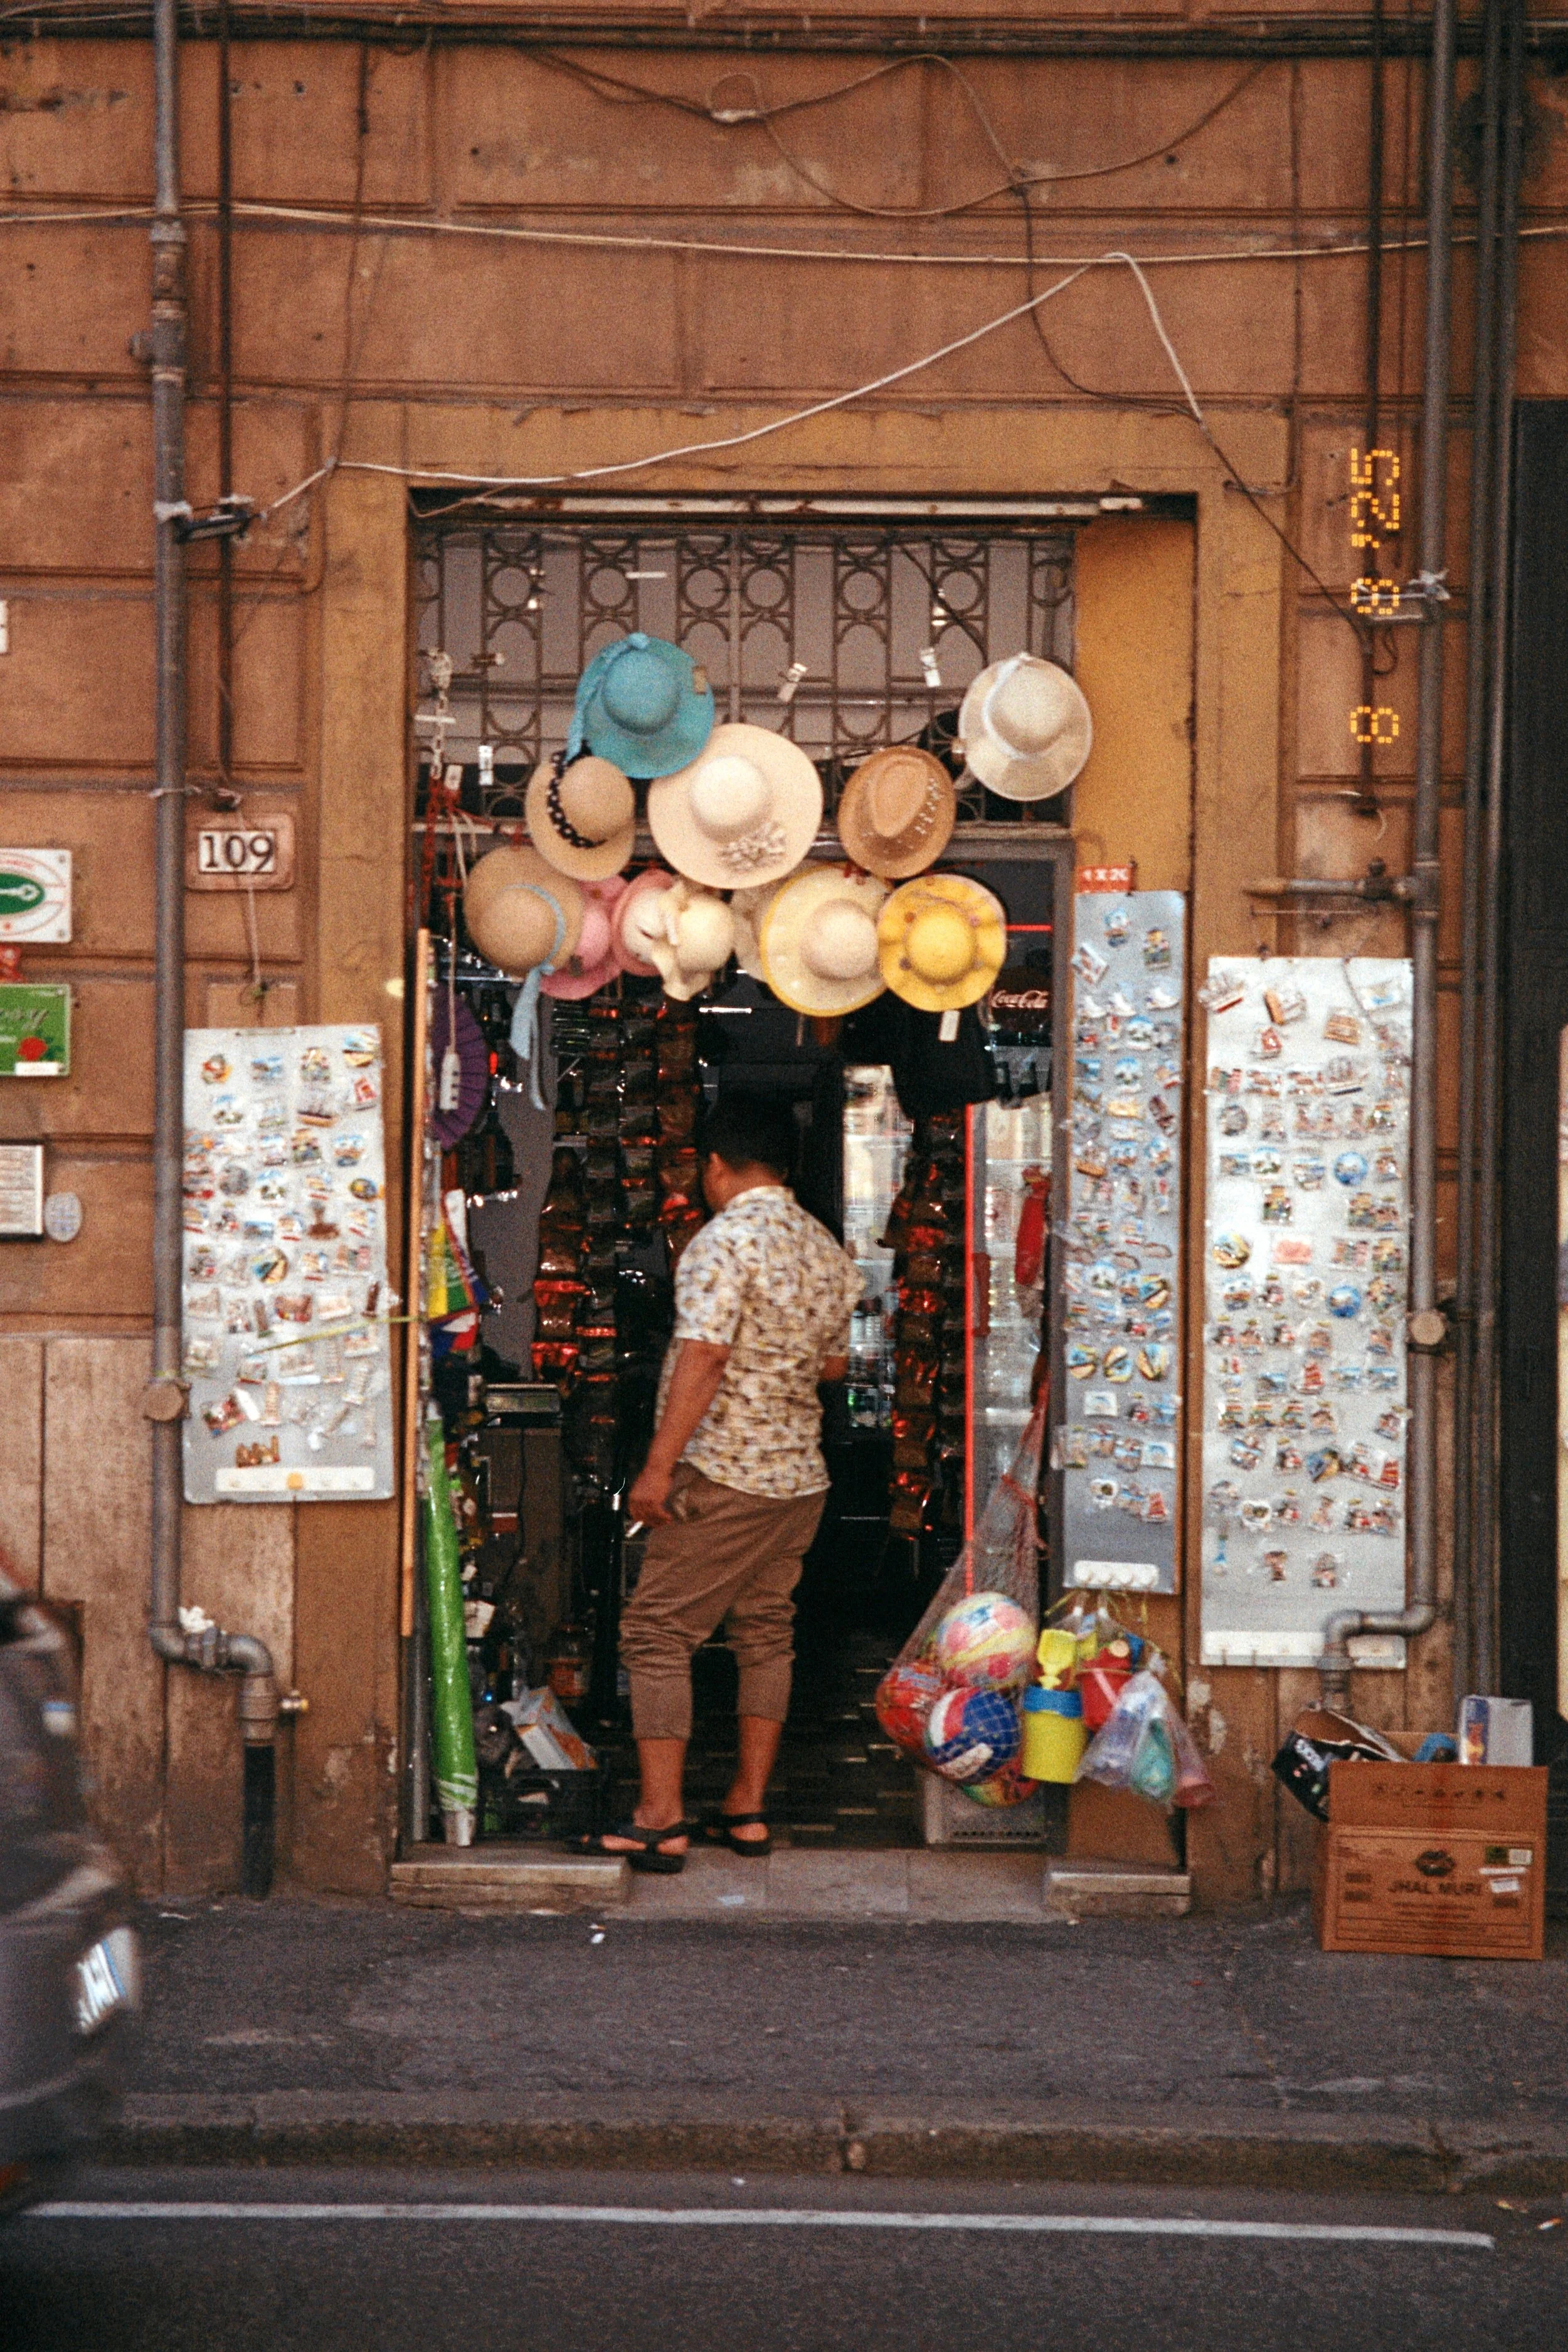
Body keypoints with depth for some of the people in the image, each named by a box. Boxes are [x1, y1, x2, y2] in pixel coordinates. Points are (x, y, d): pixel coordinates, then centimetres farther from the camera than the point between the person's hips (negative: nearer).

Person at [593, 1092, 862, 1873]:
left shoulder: (725, 1240, -13)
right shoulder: (830, 1252, 10)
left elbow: (703, 1357, -21)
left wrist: (657, 1466, -21)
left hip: (723, 1477, -8)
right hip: (802, 1477, 8)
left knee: (657, 1634, -3)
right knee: (766, 1634, 14)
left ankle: (660, 1820, -7)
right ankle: (747, 1809, 17)